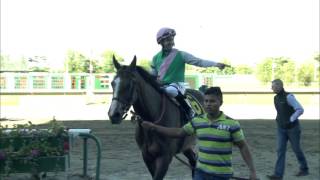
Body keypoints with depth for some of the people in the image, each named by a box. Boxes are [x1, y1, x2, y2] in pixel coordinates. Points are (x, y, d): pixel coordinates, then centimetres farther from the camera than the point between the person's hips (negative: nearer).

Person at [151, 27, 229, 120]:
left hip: (177, 85, -5)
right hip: (160, 86, 5)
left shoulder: (180, 55, -3)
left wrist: (216, 64, -25)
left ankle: (190, 112, -22)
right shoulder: (156, 58, 8)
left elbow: (198, 61, -12)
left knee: (171, 90, -37)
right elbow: (152, 75, 17)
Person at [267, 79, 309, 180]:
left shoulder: (288, 97, -18)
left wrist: (290, 120, -22)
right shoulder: (276, 98, 7)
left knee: (296, 149, 8)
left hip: (292, 128, -6)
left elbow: (300, 110, -21)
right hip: (281, 129, 6)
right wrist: (278, 119, 11)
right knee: (280, 150, -5)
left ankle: (304, 169, 30)